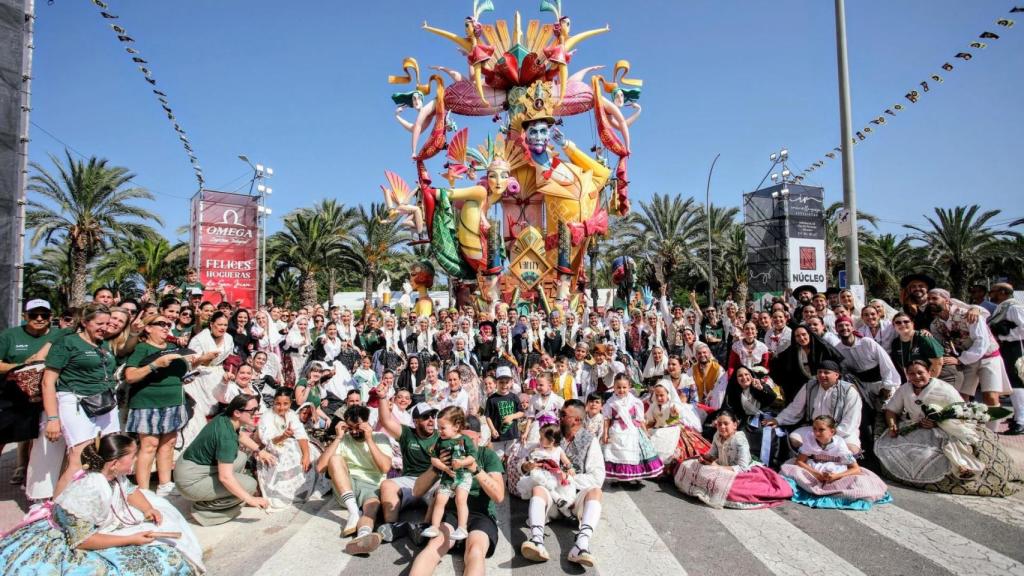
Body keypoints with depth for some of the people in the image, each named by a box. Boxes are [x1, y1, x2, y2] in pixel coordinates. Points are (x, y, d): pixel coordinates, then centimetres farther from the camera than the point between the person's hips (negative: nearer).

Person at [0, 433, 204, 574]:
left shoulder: (114, 475, -9)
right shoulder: (88, 491, -34)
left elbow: (130, 490, 14)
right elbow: (82, 540, -31)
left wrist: (148, 509, -5)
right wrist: (131, 539, -29)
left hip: (104, 528, 10)